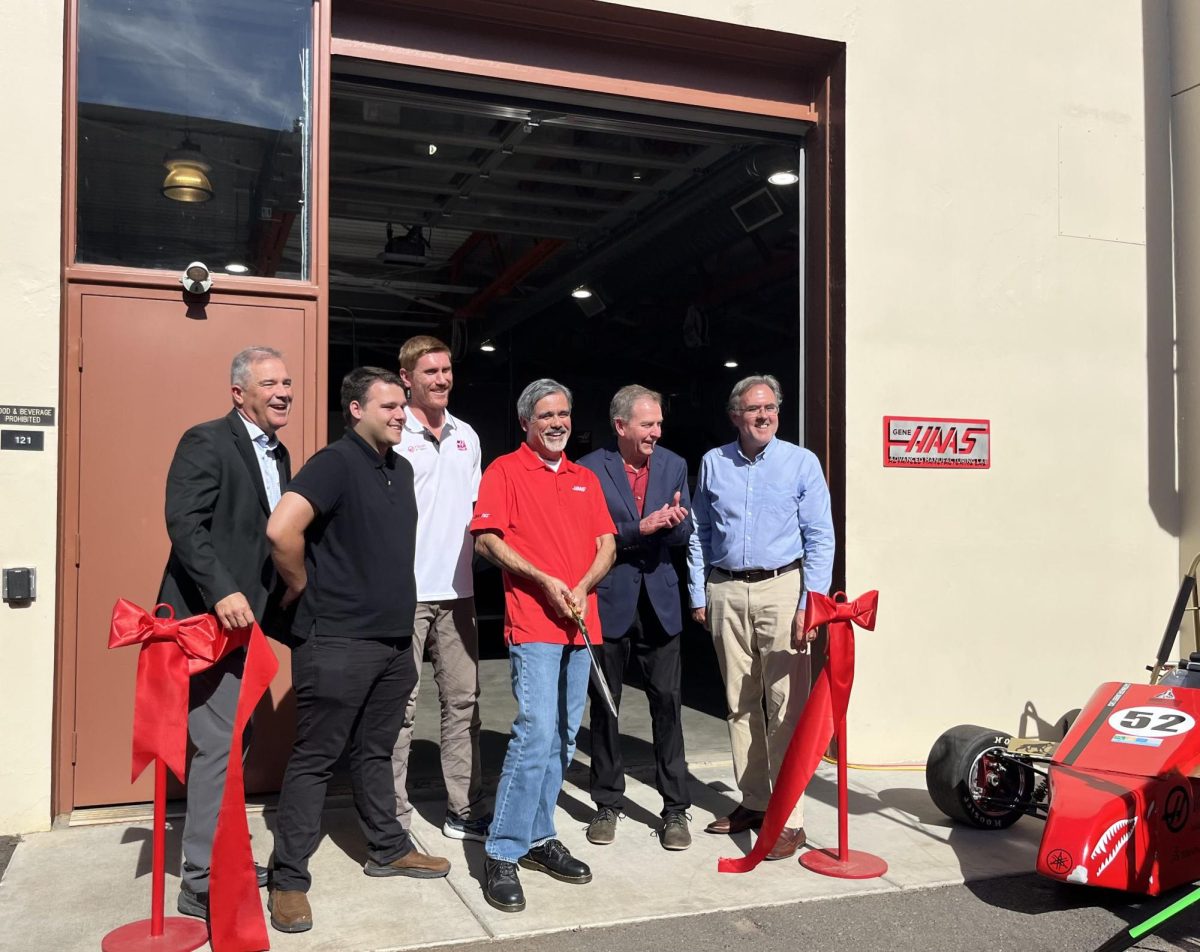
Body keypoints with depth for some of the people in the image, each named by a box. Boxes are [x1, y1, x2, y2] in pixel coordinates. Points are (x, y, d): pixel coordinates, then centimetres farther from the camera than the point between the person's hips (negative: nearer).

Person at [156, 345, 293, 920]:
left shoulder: (278, 454, 15)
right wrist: (222, 592, -29)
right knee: (220, 745, -7)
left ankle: (222, 857, 27)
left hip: (244, 617, 9)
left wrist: (275, 603, 10)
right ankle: (202, 883, 3)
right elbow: (184, 523, -21)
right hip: (208, 615, -9)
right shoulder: (206, 442, -11)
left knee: (230, 742, 15)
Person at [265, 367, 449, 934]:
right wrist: (303, 587, -14)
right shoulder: (335, 463, -14)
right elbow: (281, 529, -28)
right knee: (315, 758, 1)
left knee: (375, 751, 19)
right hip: (337, 642, -8)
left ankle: (388, 849, 32)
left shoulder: (401, 469, 12)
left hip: (394, 638, 8)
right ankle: (289, 879, 10)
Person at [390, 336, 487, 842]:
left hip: (457, 590, 6)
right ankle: (394, 816, 10)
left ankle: (464, 811, 21)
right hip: (405, 591, -6)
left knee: (463, 700, 10)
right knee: (399, 704, 0)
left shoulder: (466, 436, 13)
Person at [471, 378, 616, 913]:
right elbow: (486, 539, -8)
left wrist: (583, 588, -6)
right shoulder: (506, 471, 1)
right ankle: (502, 855, -6)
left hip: (580, 623, 6)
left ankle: (539, 838, 22)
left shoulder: (585, 479, 18)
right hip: (532, 623, -6)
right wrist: (546, 582, -14)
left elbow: (607, 544, 13)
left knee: (562, 739, 10)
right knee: (536, 734, -14)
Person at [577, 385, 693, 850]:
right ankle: (607, 805, 23)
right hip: (609, 602, -2)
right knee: (604, 706, 9)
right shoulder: (590, 469, -6)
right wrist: (638, 528, -21)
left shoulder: (674, 465, 5)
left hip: (658, 601, 2)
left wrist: (677, 520, -16)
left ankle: (675, 808, 12)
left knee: (667, 701, 1)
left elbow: (683, 535, 7)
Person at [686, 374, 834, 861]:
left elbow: (820, 539, -2)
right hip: (725, 592, 3)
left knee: (787, 705, -6)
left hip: (781, 588, -3)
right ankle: (753, 803, 21)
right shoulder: (713, 463, 9)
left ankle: (790, 820, 0)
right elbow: (699, 534, 13)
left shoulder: (802, 463, 1)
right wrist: (698, 595, 9)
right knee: (739, 704, 10)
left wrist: (811, 604, -10)